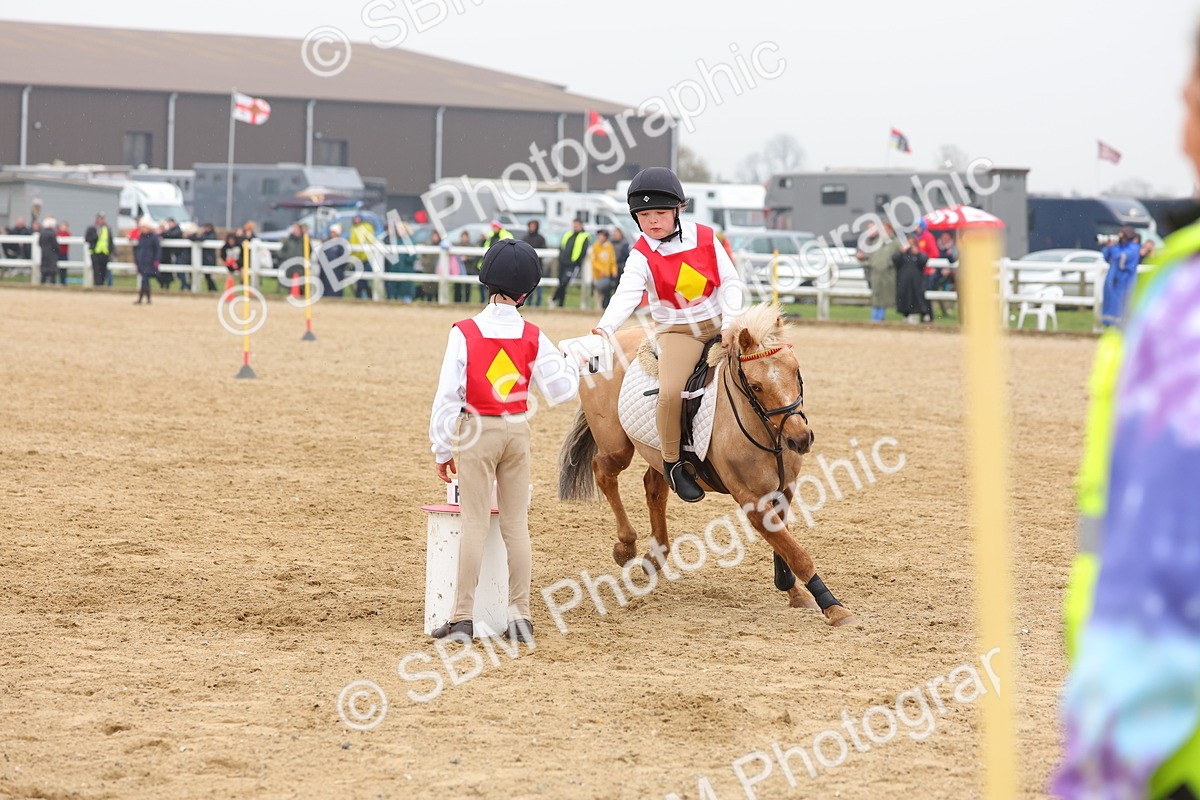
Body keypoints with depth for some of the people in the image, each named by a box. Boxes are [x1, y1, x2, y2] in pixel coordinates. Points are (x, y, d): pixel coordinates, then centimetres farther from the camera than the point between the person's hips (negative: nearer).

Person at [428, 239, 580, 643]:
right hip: (518, 432, 3)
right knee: (516, 524, 8)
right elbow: (560, 390, 1)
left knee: (475, 524, -1)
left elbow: (448, 394, -9)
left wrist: (443, 449, -2)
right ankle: (520, 615, 9)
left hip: (477, 432, -3)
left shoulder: (465, 332, -10)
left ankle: (463, 616, -2)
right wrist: (570, 364, 23)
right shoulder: (532, 337, -1)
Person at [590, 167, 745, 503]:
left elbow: (730, 282, 1)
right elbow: (626, 294, -24)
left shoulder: (705, 238, -1)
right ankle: (672, 461, -8)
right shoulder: (642, 257, -8)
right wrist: (604, 329, -43)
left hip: (720, 325, 3)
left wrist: (731, 323, -14)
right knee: (671, 391, -27)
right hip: (677, 332, -3)